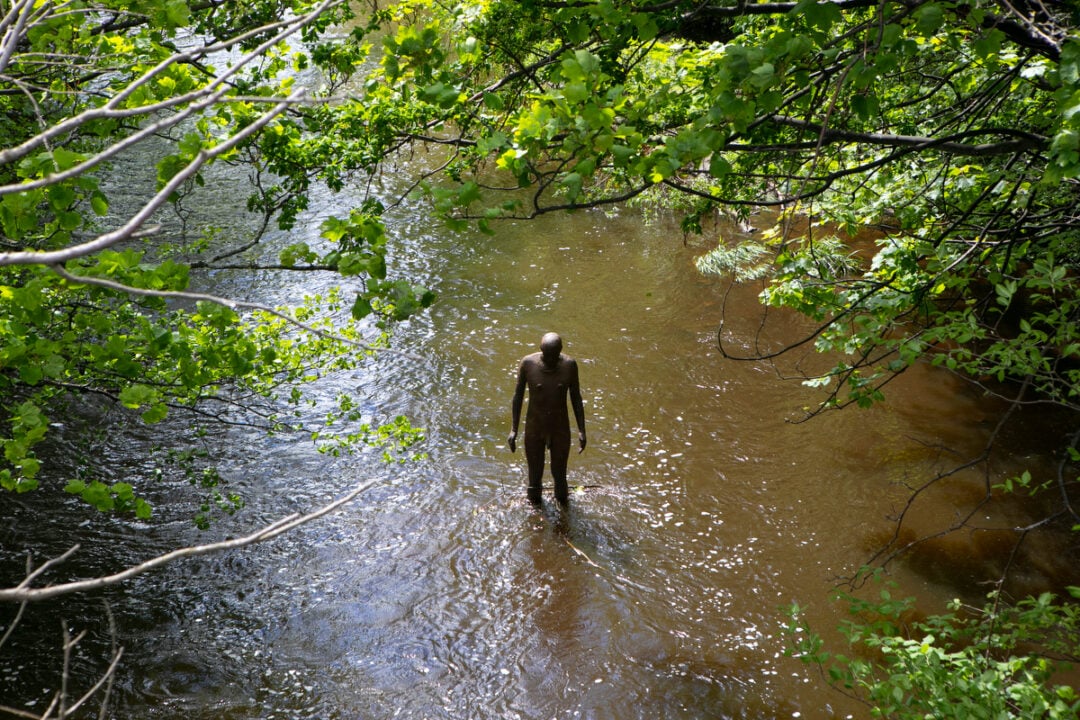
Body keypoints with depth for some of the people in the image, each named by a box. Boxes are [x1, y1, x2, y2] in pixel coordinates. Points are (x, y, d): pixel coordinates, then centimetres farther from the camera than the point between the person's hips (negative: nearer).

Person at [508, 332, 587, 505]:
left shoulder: (569, 365, -12)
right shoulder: (528, 363, -16)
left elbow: (576, 398, -1)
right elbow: (518, 396, -5)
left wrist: (581, 431, 0)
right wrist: (513, 429, -5)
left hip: (560, 428, 0)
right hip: (534, 428, 0)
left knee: (559, 474, 10)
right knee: (535, 474, 11)